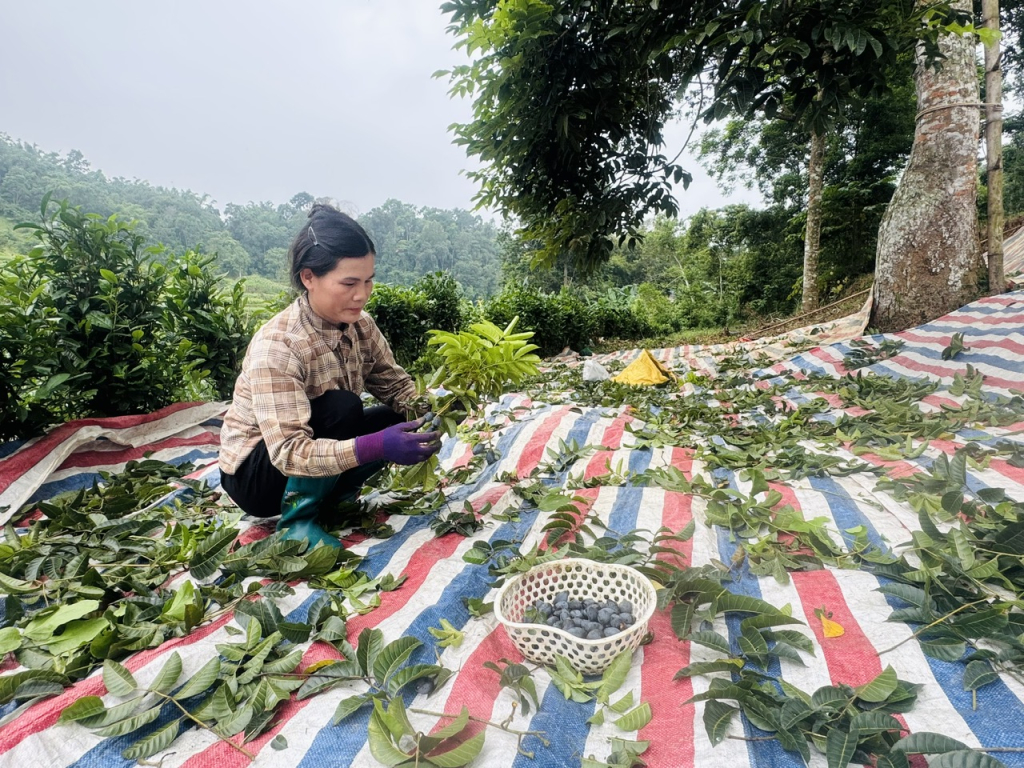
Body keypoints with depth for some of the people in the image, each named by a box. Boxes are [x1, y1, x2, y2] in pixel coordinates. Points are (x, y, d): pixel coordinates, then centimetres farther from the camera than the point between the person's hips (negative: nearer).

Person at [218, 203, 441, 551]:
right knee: (342, 406, -31)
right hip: (256, 470, -6)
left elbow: (395, 383, -4)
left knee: (404, 420, -13)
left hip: (318, 446, 7)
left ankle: (330, 498, 3)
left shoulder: (360, 325, -11)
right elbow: (289, 453, -35)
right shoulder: (276, 346, -31)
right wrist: (374, 447, -47)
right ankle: (299, 519, -13)